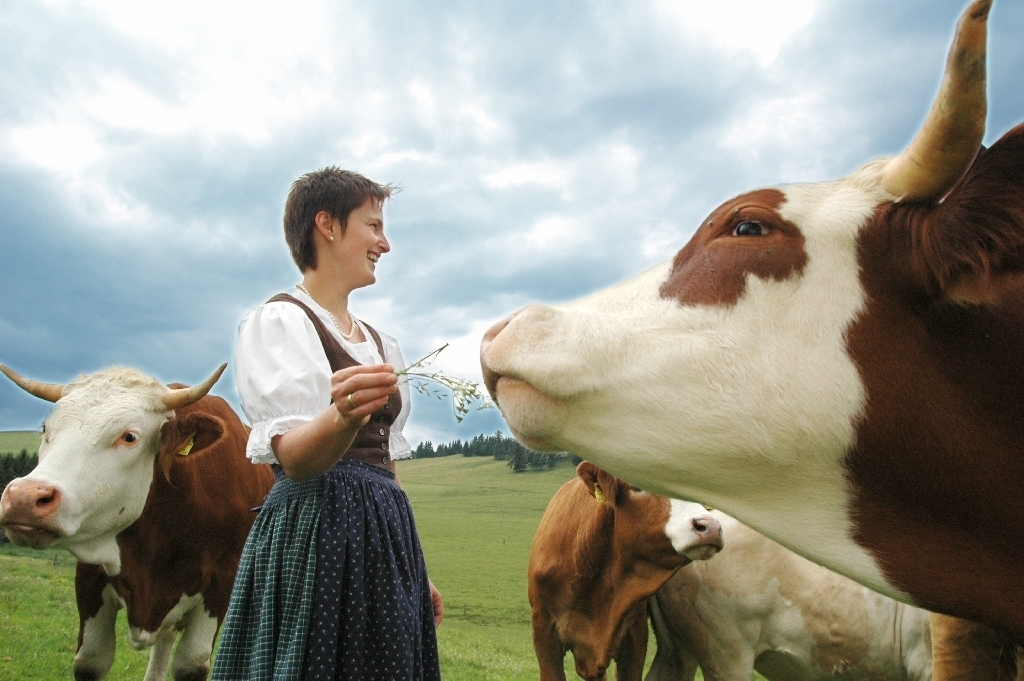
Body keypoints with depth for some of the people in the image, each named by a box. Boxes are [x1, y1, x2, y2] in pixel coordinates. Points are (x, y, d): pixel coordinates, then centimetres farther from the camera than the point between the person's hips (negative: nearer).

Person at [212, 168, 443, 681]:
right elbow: (293, 458, -17)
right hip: (317, 530, -7)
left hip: (387, 535, 7)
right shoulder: (278, 321, -6)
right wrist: (343, 417, -39)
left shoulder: (381, 345, 16)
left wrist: (416, 574, 19)